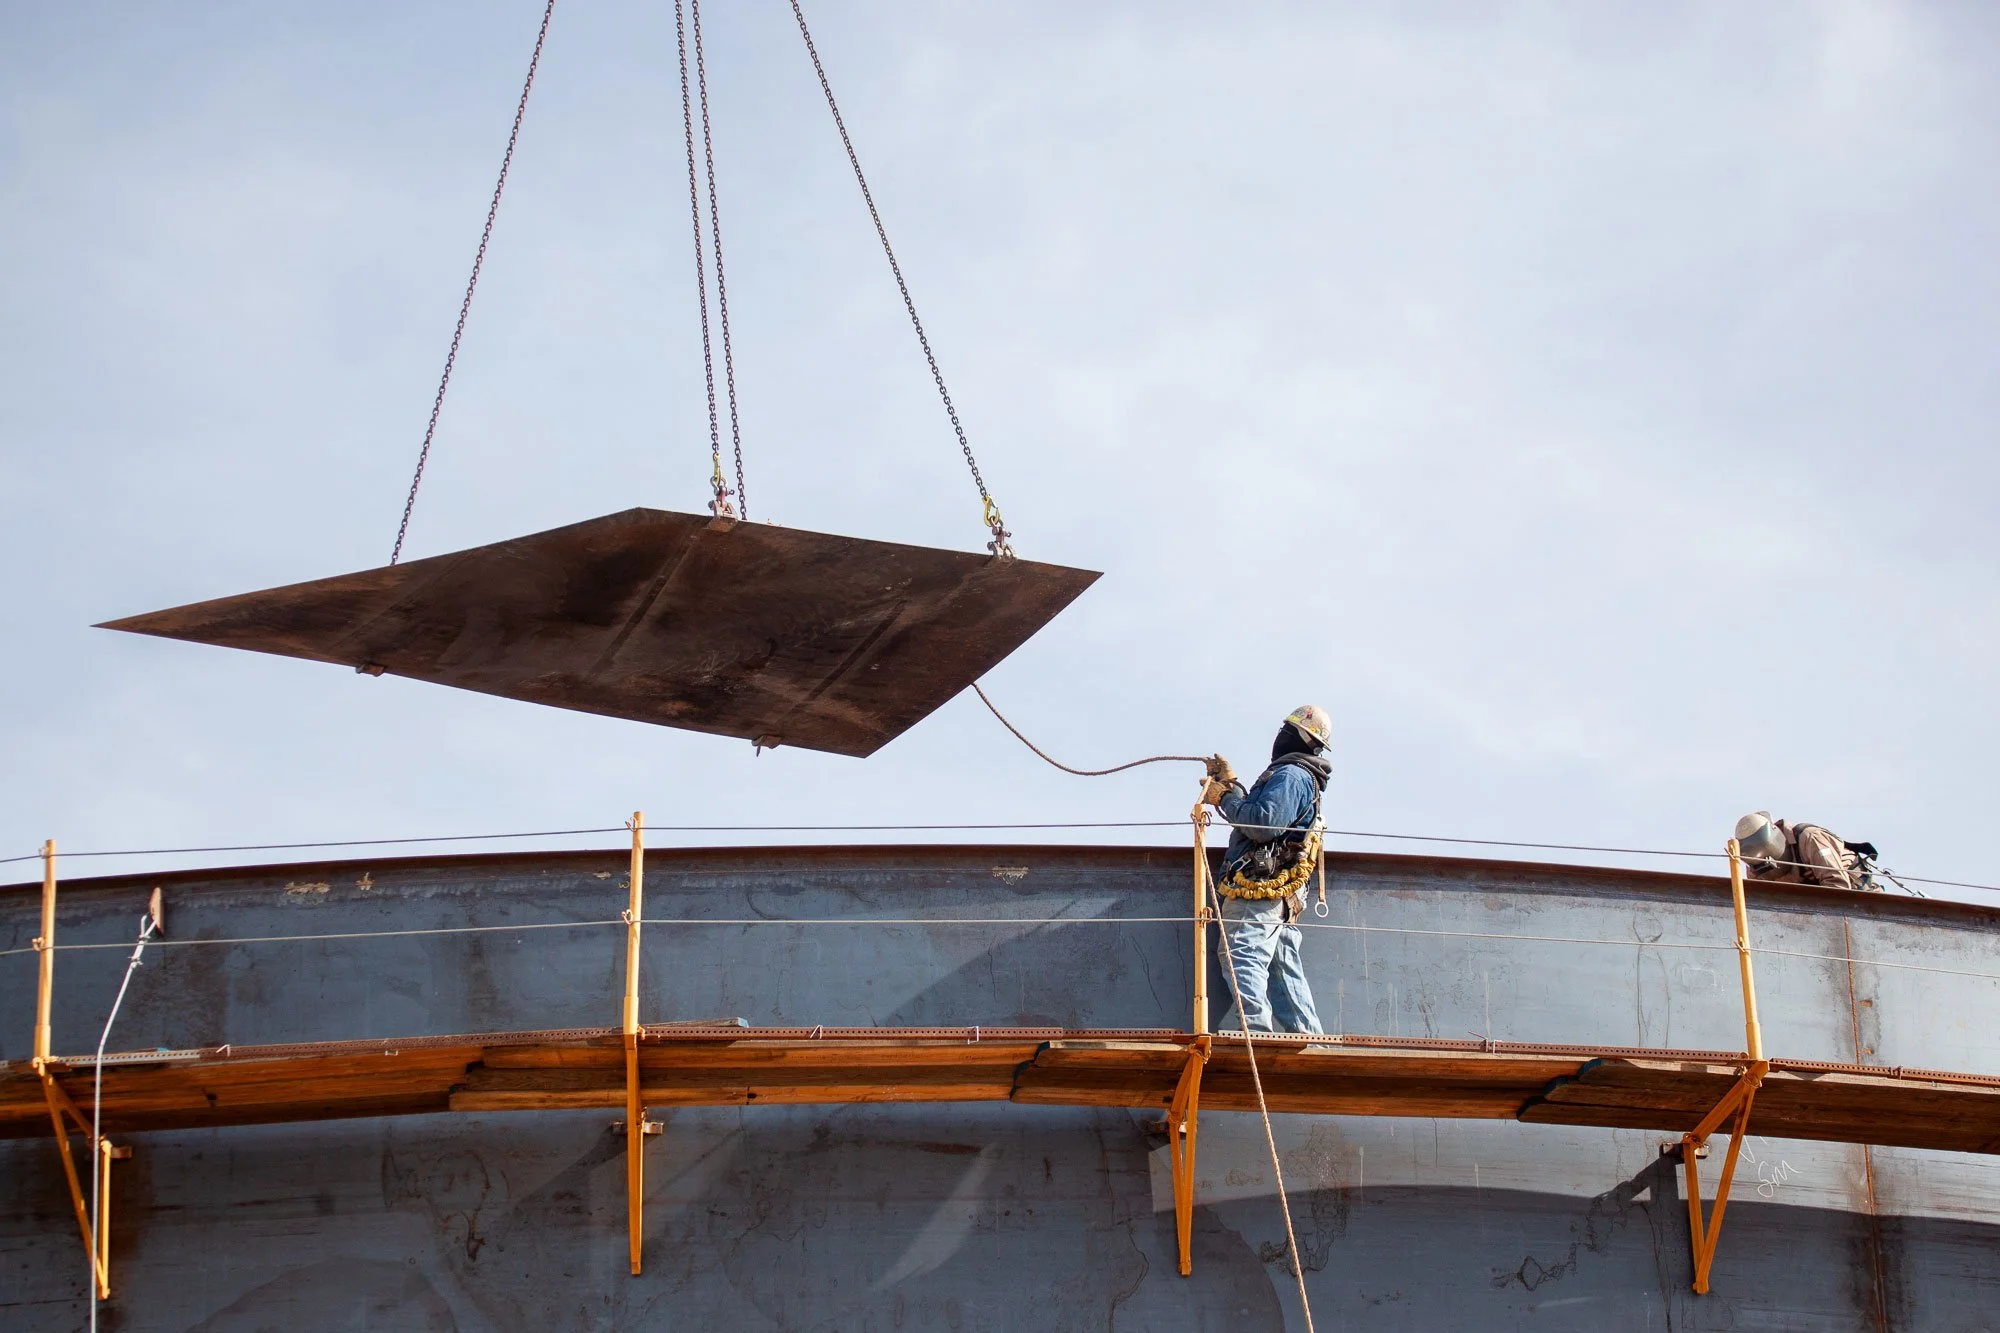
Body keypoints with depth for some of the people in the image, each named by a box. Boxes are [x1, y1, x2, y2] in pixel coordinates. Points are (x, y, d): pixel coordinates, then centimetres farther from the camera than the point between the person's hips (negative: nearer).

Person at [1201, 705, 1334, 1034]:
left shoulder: (1290, 776, -6)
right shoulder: (1300, 779, 28)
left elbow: (1263, 823, -19)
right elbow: (1253, 817, 32)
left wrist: (1225, 798, -7)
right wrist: (1230, 784, 28)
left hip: (1259, 887, -11)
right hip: (1281, 896, 11)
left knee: (1242, 958, -23)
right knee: (1283, 971, 9)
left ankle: (1257, 1029, -37)